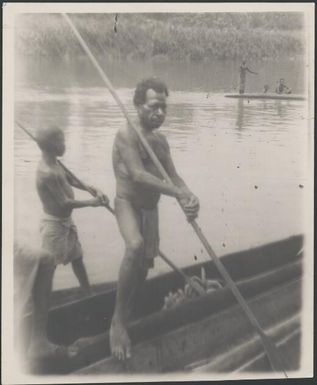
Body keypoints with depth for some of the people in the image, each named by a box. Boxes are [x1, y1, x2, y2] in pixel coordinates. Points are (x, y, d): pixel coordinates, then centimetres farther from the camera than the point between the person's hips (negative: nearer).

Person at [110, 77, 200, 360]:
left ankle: (127, 315, 41)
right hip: (128, 204, -8)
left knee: (146, 262, 17)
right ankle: (117, 320, -24)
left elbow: (173, 175, 2)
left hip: (150, 208, 8)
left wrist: (189, 197, -20)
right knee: (135, 247, -36)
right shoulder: (126, 135, -18)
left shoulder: (161, 140, 7)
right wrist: (180, 193, -36)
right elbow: (138, 174, -29)